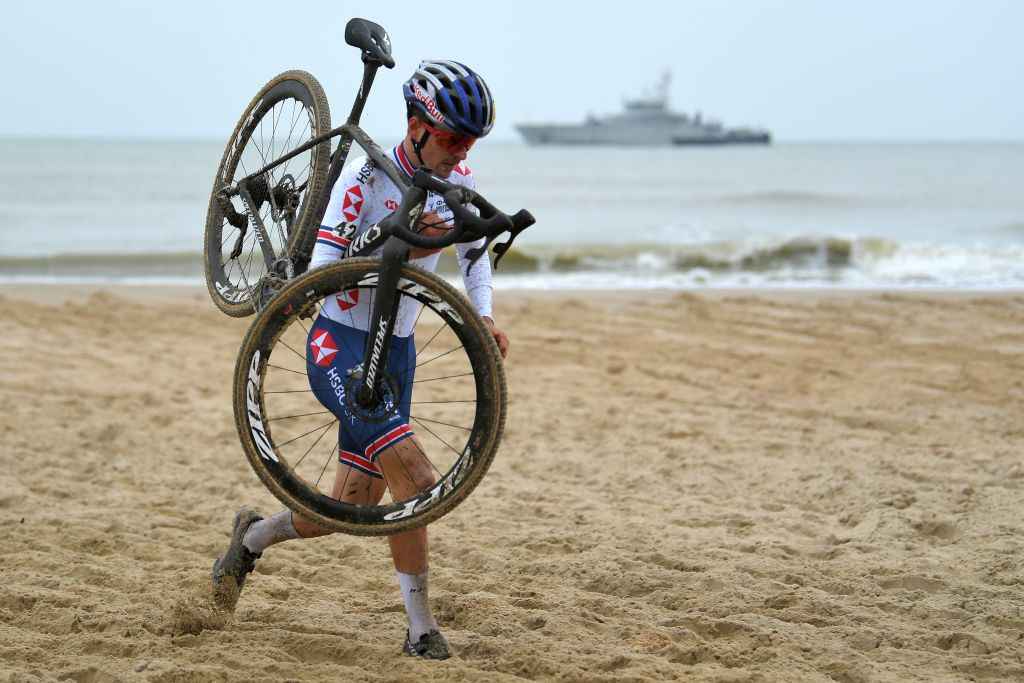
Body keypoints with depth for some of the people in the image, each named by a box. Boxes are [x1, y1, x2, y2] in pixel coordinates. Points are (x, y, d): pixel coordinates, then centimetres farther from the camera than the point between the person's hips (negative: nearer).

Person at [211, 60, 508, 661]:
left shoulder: (458, 178, 1)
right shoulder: (365, 177, -19)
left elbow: (474, 254, 16)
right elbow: (323, 269, -23)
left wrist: (484, 319, -1)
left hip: (396, 351, 7)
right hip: (340, 346, -7)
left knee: (352, 511, 11)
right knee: (415, 481, -22)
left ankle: (254, 535, 40)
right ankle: (421, 630, -9)